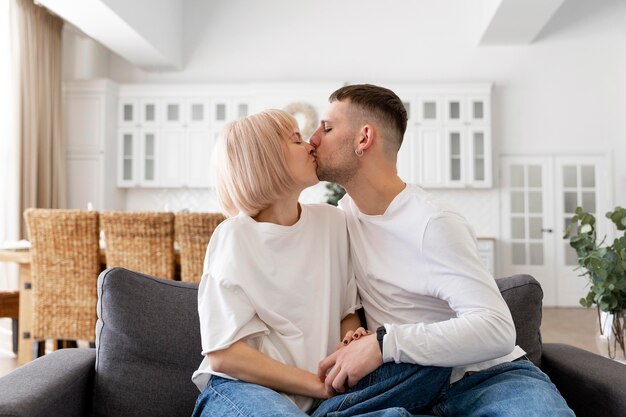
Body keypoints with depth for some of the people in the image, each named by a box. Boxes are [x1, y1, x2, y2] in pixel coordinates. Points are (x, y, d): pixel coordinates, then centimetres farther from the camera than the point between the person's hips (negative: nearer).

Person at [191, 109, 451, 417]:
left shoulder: (332, 222, 8)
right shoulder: (235, 237, -7)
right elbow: (223, 355, -11)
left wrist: (354, 339, -8)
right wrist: (321, 385, -14)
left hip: (324, 389, 6)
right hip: (241, 388, -6)